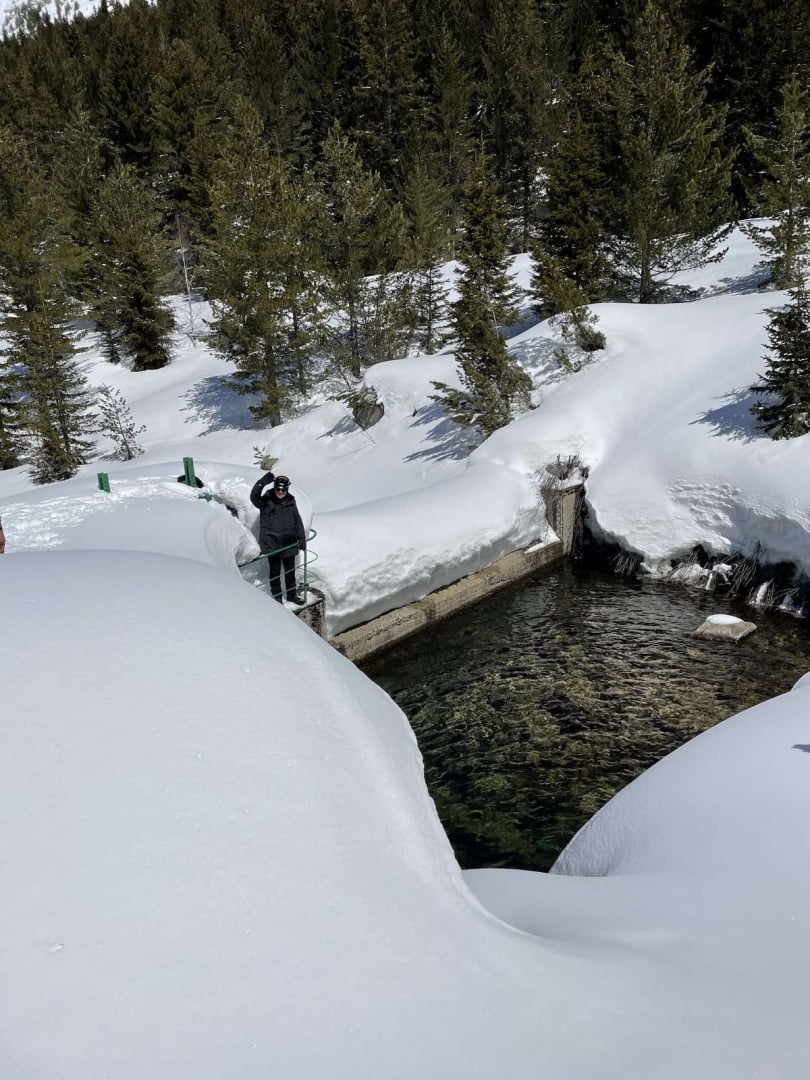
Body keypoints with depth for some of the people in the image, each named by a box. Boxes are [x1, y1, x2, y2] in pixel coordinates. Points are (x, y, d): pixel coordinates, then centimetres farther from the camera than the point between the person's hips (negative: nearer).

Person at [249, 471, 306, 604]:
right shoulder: (266, 501, -8)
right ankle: (277, 596, 21)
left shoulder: (291, 501, 3)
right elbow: (254, 498, -29)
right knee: (275, 571, 6)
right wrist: (262, 483, -45)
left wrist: (301, 537, -4)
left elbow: (297, 520, 4)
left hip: (289, 543, 4)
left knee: (290, 570, 15)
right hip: (271, 543, -4)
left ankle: (292, 594, 31)